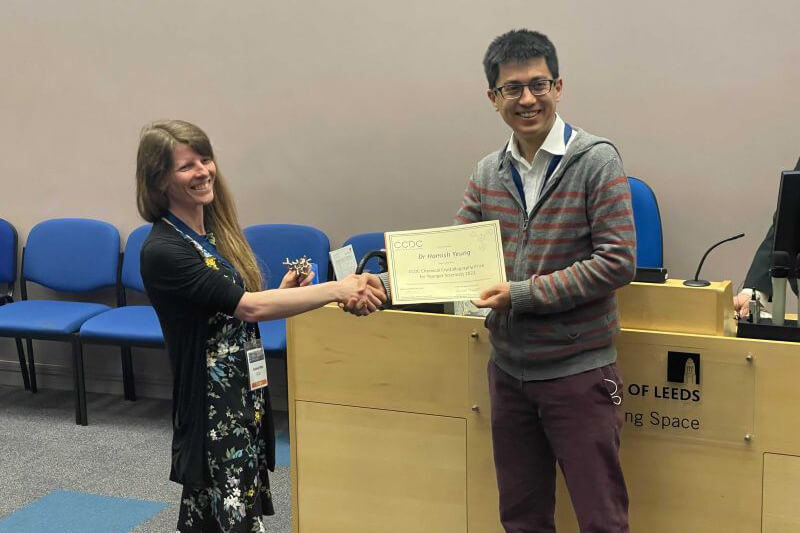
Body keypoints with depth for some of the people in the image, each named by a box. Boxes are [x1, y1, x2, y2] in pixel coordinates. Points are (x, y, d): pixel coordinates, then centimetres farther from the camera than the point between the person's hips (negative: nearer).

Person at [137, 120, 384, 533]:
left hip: (248, 397, 8)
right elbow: (248, 307, -26)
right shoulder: (162, 251, -19)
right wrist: (336, 289, -29)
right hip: (212, 410, -7)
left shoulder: (217, 231, 7)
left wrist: (282, 293, -3)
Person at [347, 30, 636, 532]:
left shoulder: (596, 161, -9)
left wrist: (523, 294, -19)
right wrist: (385, 285, -13)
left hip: (579, 373, -5)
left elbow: (617, 262, -15)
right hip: (509, 371, 5)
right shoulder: (489, 174, 7)